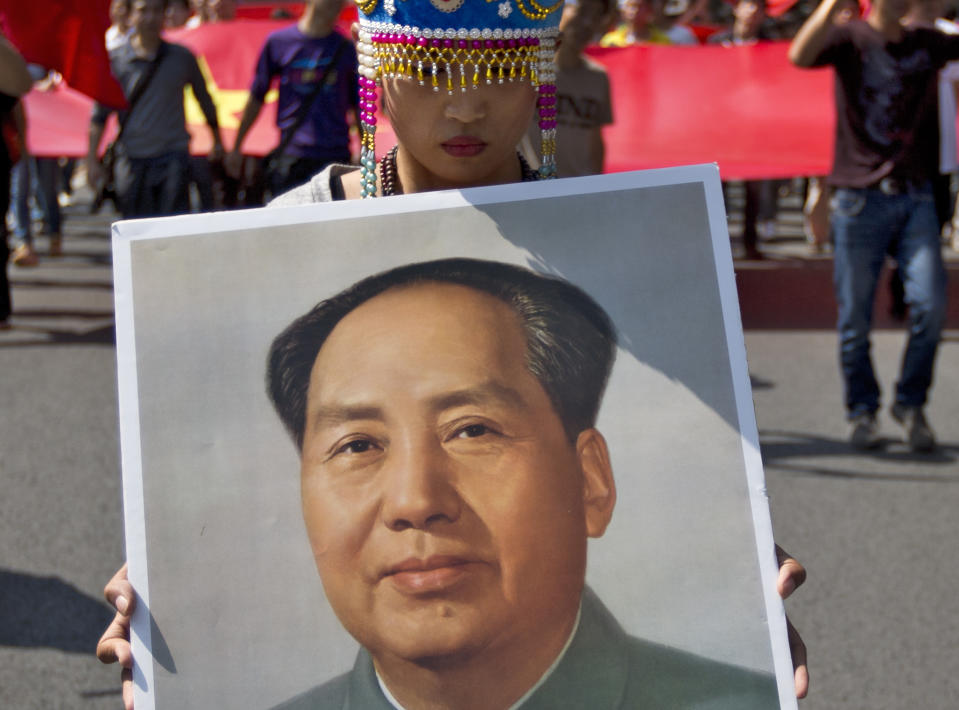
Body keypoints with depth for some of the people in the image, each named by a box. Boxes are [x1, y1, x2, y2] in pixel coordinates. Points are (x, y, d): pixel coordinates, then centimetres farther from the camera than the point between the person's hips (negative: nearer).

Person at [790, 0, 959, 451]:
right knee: (855, 317, 2)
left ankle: (910, 404, 12)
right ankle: (862, 412, 19)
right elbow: (800, 56, -19)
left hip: (915, 197, 3)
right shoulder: (850, 39, 0)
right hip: (861, 198, -3)